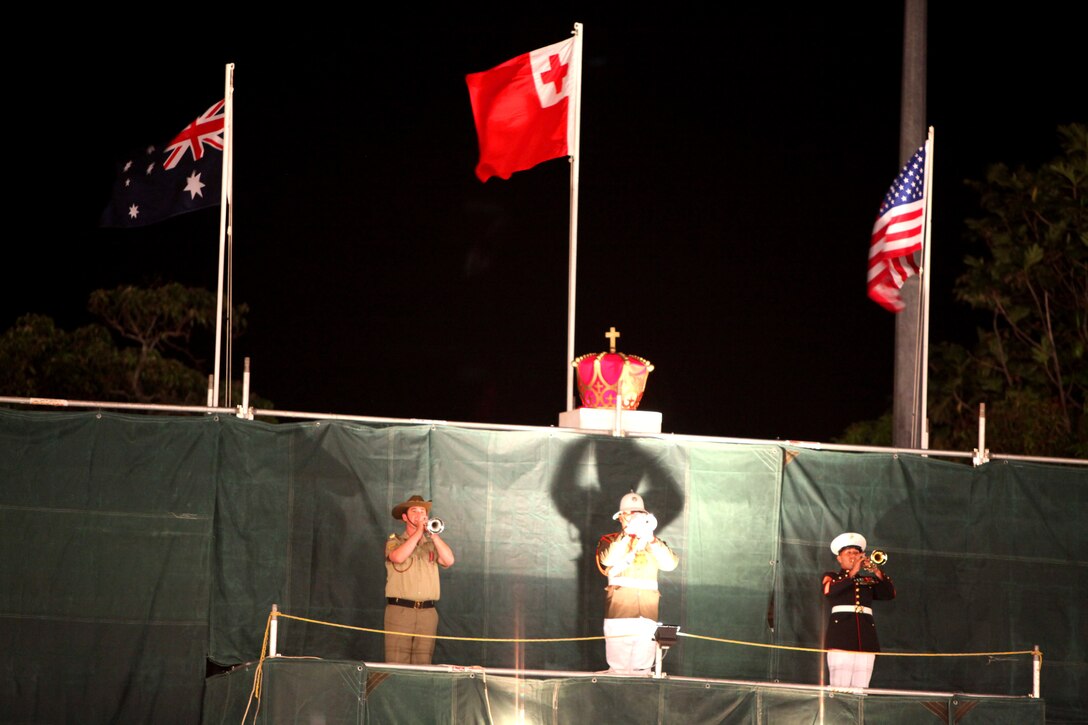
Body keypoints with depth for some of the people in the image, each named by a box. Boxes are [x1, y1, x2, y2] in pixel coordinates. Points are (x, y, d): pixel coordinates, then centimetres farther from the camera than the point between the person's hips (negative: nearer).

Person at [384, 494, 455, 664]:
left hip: (428, 612, 3)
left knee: (423, 665, 0)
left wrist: (433, 534, -7)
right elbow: (398, 557, -14)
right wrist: (419, 531, -10)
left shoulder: (432, 544, 16)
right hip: (400, 610, -3)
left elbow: (449, 561, -2)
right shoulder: (394, 541, 8)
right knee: (397, 665, -8)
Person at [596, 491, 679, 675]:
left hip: (647, 611, 3)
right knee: (619, 667, -11)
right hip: (619, 611, -2)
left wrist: (650, 539, -6)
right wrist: (627, 535, -9)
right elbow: (608, 560, -8)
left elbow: (670, 564, 2)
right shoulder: (610, 541, 14)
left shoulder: (654, 545, 22)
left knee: (642, 668, -4)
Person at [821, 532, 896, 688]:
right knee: (840, 686, -14)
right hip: (841, 634, -3)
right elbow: (828, 590, -7)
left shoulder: (868, 580, 24)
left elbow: (890, 593, 10)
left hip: (866, 636, 3)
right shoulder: (831, 577, 16)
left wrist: (876, 571, -2)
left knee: (861, 687, -5)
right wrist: (852, 573, -10)